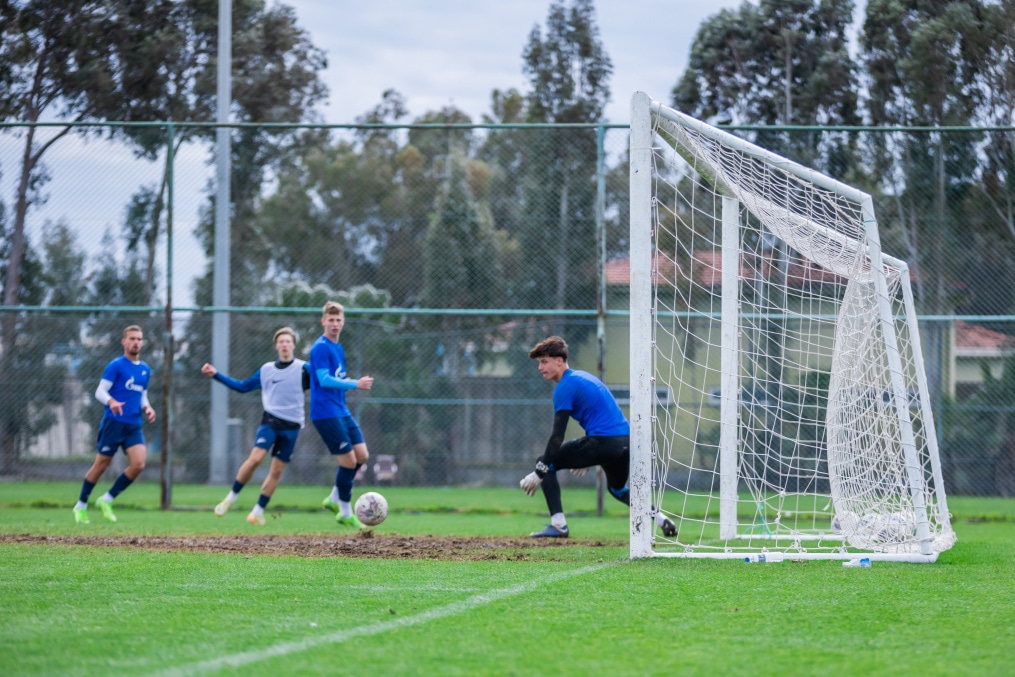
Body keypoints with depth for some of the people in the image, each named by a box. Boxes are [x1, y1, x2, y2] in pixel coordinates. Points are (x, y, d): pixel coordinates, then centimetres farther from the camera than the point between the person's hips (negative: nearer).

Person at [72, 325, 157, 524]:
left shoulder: (145, 370, 14)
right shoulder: (116, 366, -5)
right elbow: (100, 391, -10)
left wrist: (147, 408, 4)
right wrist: (111, 401, -30)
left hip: (134, 426, 5)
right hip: (113, 423, -5)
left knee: (138, 464, -12)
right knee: (101, 464, 0)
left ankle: (107, 500, 4)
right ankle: (81, 506, 18)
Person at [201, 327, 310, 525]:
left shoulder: (303, 369, -2)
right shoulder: (266, 370, 8)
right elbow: (243, 386, 18)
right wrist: (216, 374, 16)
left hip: (291, 426, -1)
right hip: (270, 421, 1)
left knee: (277, 470, 2)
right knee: (255, 458, -19)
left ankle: (258, 511, 14)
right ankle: (231, 498, -4)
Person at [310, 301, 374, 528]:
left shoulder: (339, 348, 15)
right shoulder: (321, 348, -12)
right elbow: (324, 379, -22)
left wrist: (356, 382, 9)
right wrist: (355, 384, -27)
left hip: (341, 411, 9)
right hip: (326, 413, -9)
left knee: (362, 455, 5)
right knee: (349, 460, -8)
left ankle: (334, 499, 20)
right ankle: (345, 513, 6)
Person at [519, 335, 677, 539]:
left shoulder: (565, 387, -7)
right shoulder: (583, 376, 21)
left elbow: (557, 437, -13)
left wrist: (539, 472, -13)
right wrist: (588, 458, 34)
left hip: (604, 442, -9)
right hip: (626, 441, 9)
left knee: (546, 463, 1)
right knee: (617, 488, 36)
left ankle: (558, 525, -8)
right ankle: (660, 518, 23)